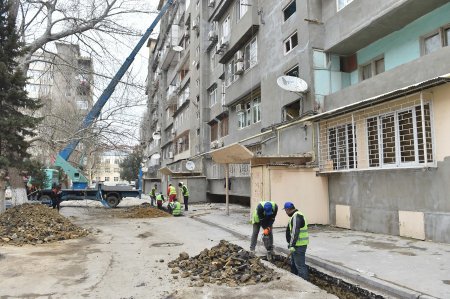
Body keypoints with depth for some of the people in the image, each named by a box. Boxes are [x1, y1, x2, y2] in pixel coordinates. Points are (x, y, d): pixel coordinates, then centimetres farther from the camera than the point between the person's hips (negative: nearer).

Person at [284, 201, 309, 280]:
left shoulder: (296, 216, -18)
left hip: (299, 245, -11)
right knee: (293, 264, 22)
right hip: (297, 244, 11)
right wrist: (291, 244, 27)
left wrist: (292, 245, -26)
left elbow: (295, 232, -25)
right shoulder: (296, 215, 16)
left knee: (300, 265, -8)